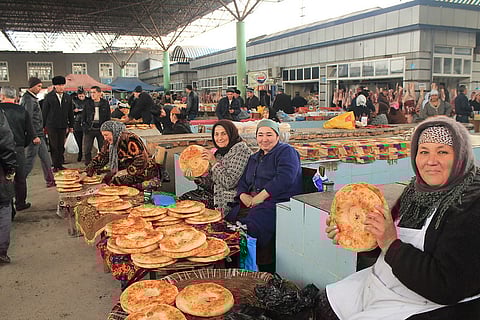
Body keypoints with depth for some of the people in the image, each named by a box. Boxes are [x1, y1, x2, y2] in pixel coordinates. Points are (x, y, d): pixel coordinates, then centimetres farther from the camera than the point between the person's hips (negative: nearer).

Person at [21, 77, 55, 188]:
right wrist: (34, 136, -21)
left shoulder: (33, 98, 16)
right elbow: (28, 119, -20)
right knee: (29, 160, -4)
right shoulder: (28, 99, -14)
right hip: (34, 135, -10)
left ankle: (50, 181, 19)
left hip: (38, 134, 10)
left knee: (46, 158, 12)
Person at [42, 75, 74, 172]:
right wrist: (43, 126, -2)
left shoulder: (68, 97, 8)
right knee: (54, 146, 0)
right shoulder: (49, 97, -1)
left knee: (61, 146, 6)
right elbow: (44, 112, 1)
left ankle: (60, 164, 15)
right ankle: (55, 165, 7)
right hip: (51, 126, -3)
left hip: (63, 126, 3)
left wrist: (71, 126, 12)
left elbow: (70, 112, 13)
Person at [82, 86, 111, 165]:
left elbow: (108, 117, 5)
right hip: (89, 129, 1)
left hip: (101, 129, -1)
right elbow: (83, 116, 10)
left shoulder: (105, 103, 3)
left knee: (103, 149, 5)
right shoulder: (88, 103, 6)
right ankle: (88, 164, 13)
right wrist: (85, 127, -2)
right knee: (87, 149, 1)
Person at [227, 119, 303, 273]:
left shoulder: (286, 152, 2)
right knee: (230, 219, -17)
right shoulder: (254, 158, 27)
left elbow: (285, 178, -15)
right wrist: (244, 196, 0)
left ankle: (267, 270, -20)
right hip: (252, 203, 7)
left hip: (280, 201, -7)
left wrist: (262, 196, -18)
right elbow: (243, 182, 22)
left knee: (253, 224, -32)